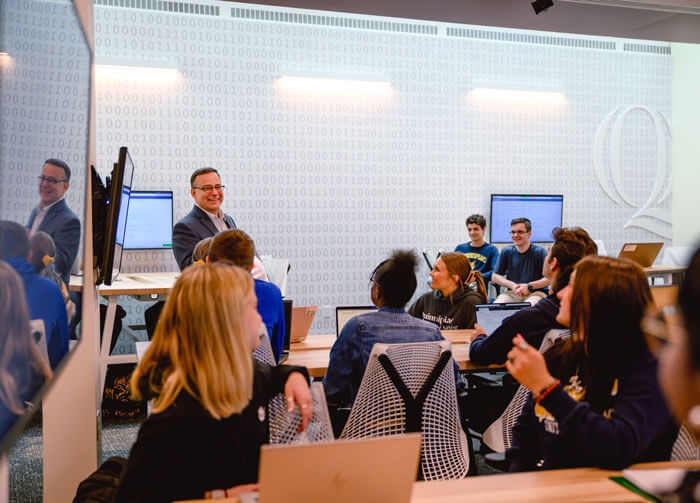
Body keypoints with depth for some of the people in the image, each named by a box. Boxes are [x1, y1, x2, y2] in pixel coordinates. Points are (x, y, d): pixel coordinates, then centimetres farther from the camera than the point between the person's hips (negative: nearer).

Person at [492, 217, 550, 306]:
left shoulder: (540, 252, -2)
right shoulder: (506, 251, 8)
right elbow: (495, 276, 9)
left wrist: (529, 286, -16)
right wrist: (512, 285, -8)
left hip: (535, 293, -3)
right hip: (512, 293, 3)